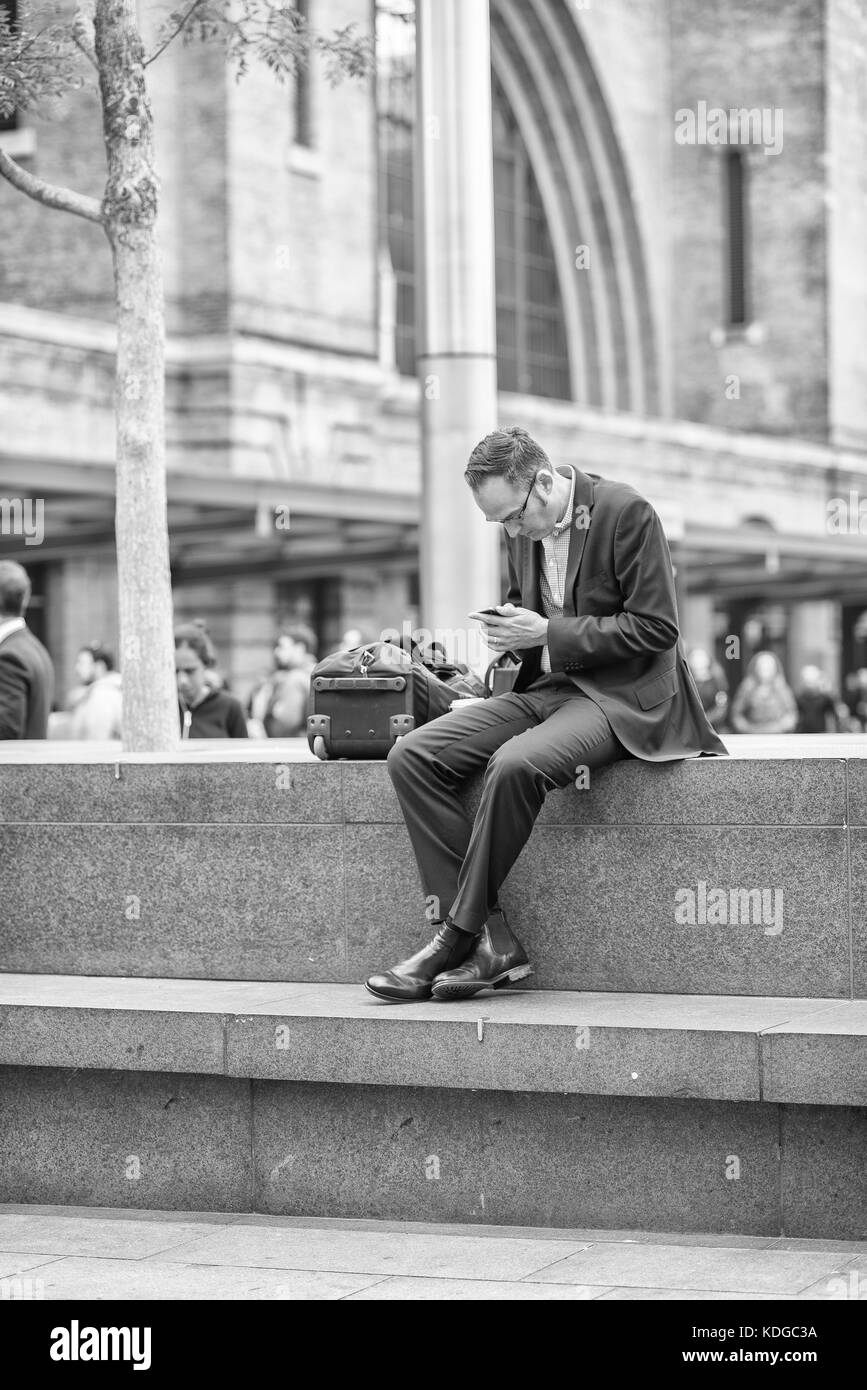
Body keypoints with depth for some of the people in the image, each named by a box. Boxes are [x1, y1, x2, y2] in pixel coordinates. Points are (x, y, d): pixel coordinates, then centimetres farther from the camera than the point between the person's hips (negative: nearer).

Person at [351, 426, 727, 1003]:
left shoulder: (626, 511, -13)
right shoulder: (525, 529, 9)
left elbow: (656, 627, -14)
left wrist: (550, 633, -17)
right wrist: (511, 626, 1)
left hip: (620, 693, -8)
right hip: (546, 686, 8)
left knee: (516, 764, -36)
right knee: (412, 756, -12)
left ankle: (458, 935, -20)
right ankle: (493, 941, -18)